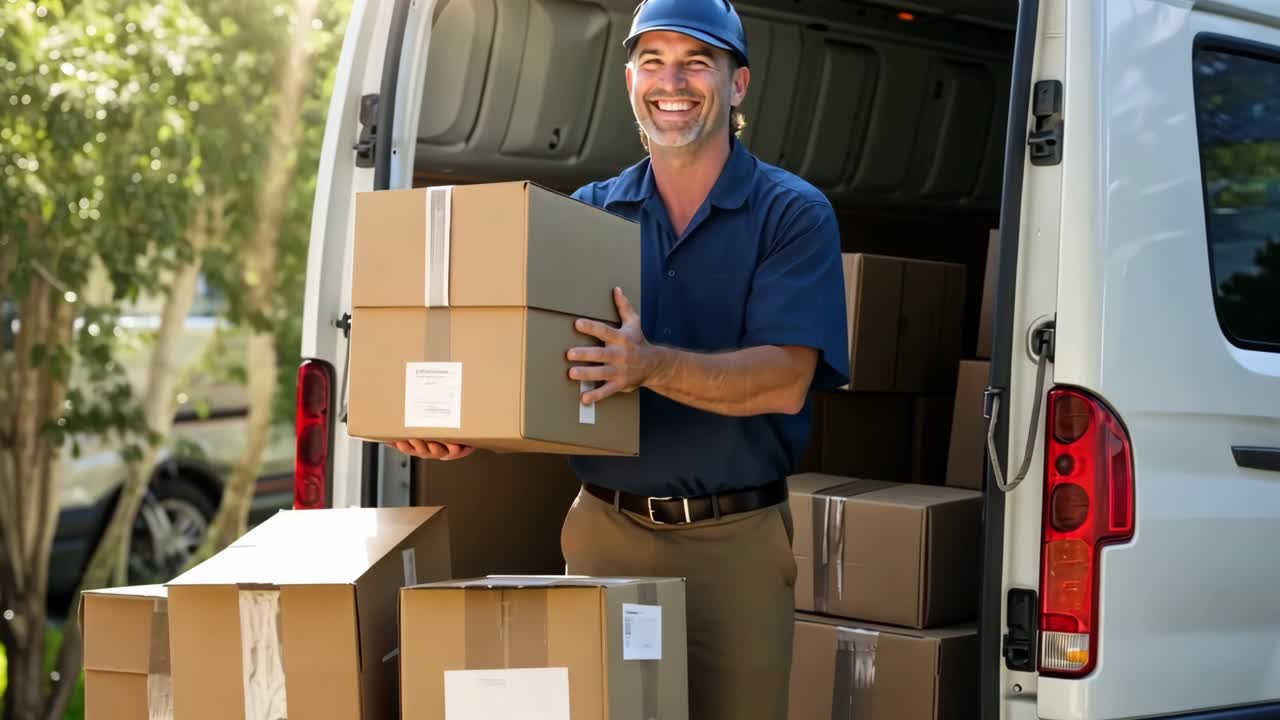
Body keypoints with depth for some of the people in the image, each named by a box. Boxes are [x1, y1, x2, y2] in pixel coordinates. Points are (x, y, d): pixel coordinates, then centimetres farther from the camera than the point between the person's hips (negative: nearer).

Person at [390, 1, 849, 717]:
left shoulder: (793, 214, -4)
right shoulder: (587, 212, 9)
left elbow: (786, 381, -16)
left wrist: (654, 367, -31)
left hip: (735, 544, -3)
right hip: (604, 531, 3)